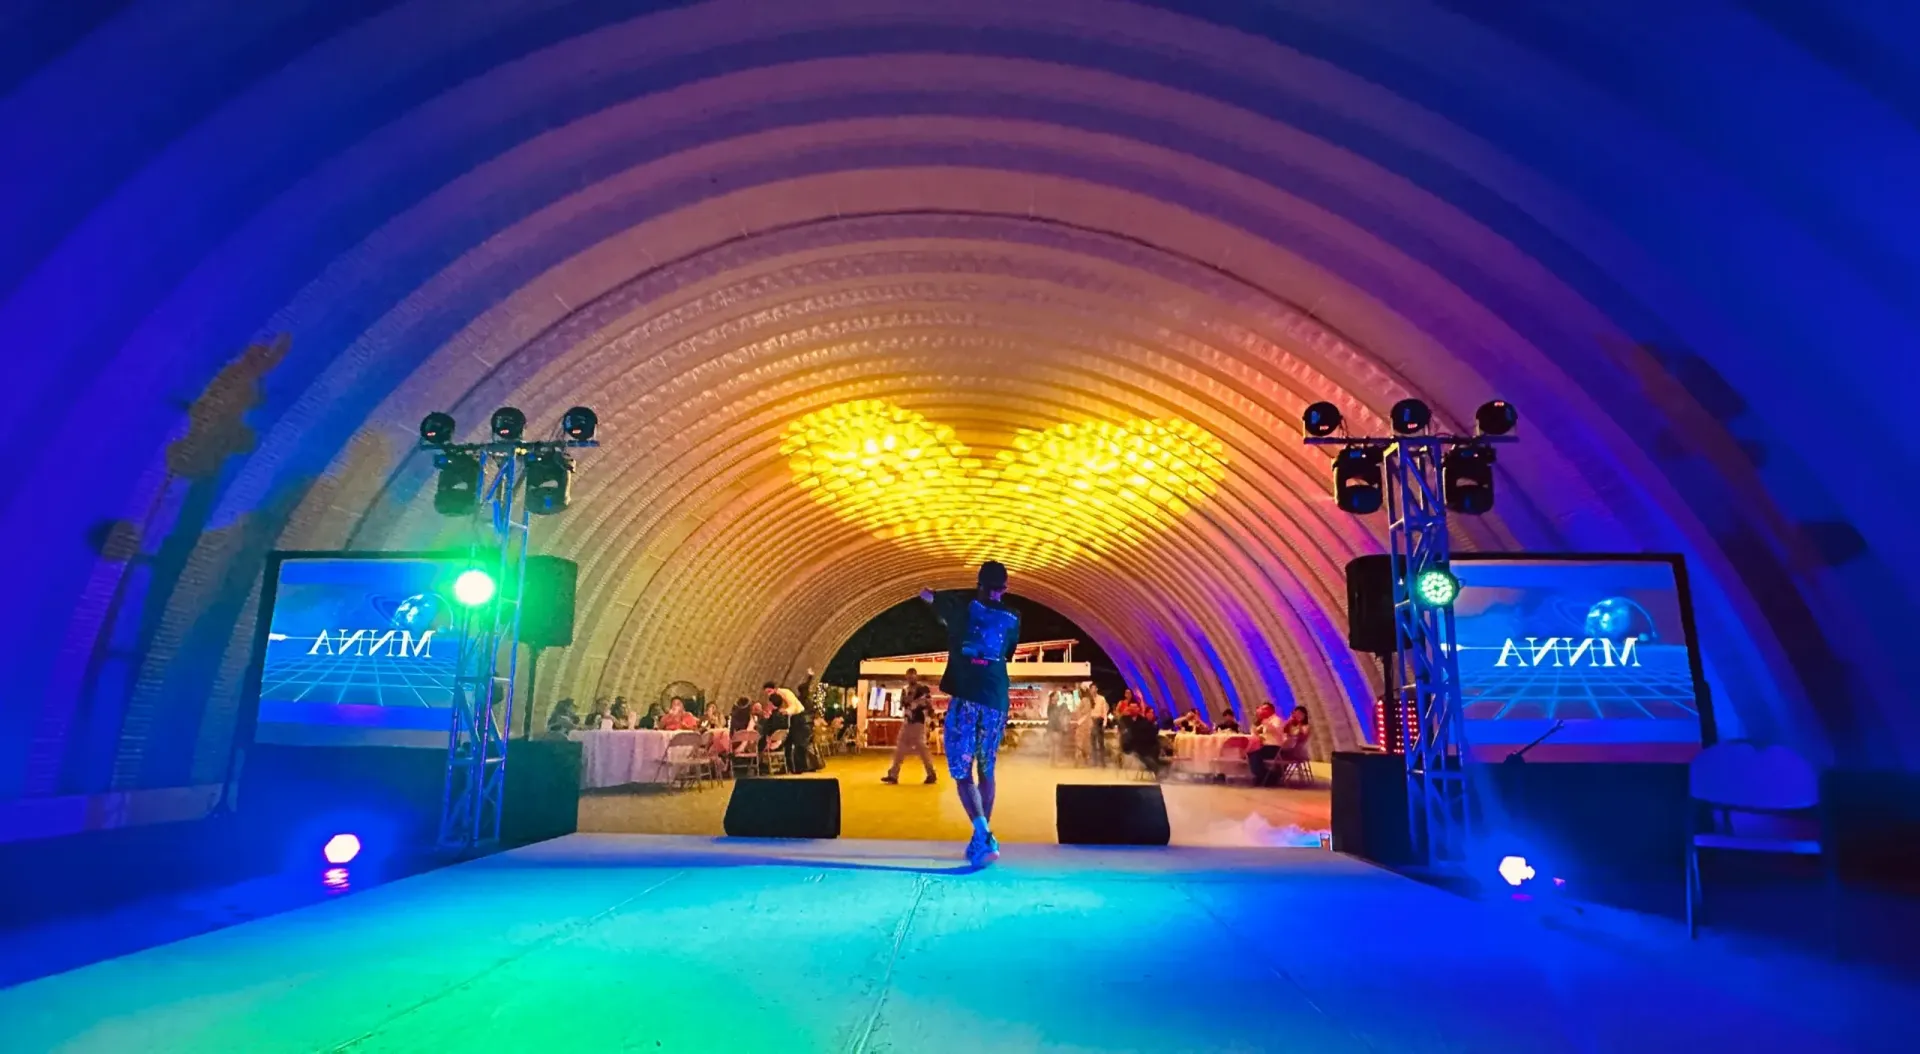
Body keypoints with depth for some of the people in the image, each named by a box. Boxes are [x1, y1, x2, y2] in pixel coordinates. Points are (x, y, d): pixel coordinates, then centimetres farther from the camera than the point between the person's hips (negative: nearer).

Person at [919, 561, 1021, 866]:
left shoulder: (962, 605, 4)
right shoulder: (1012, 619, 10)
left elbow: (926, 594, 22)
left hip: (965, 698, -3)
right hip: (996, 701, 3)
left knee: (962, 771, -2)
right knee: (986, 771, 15)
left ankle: (984, 835, -18)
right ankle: (982, 837, 19)